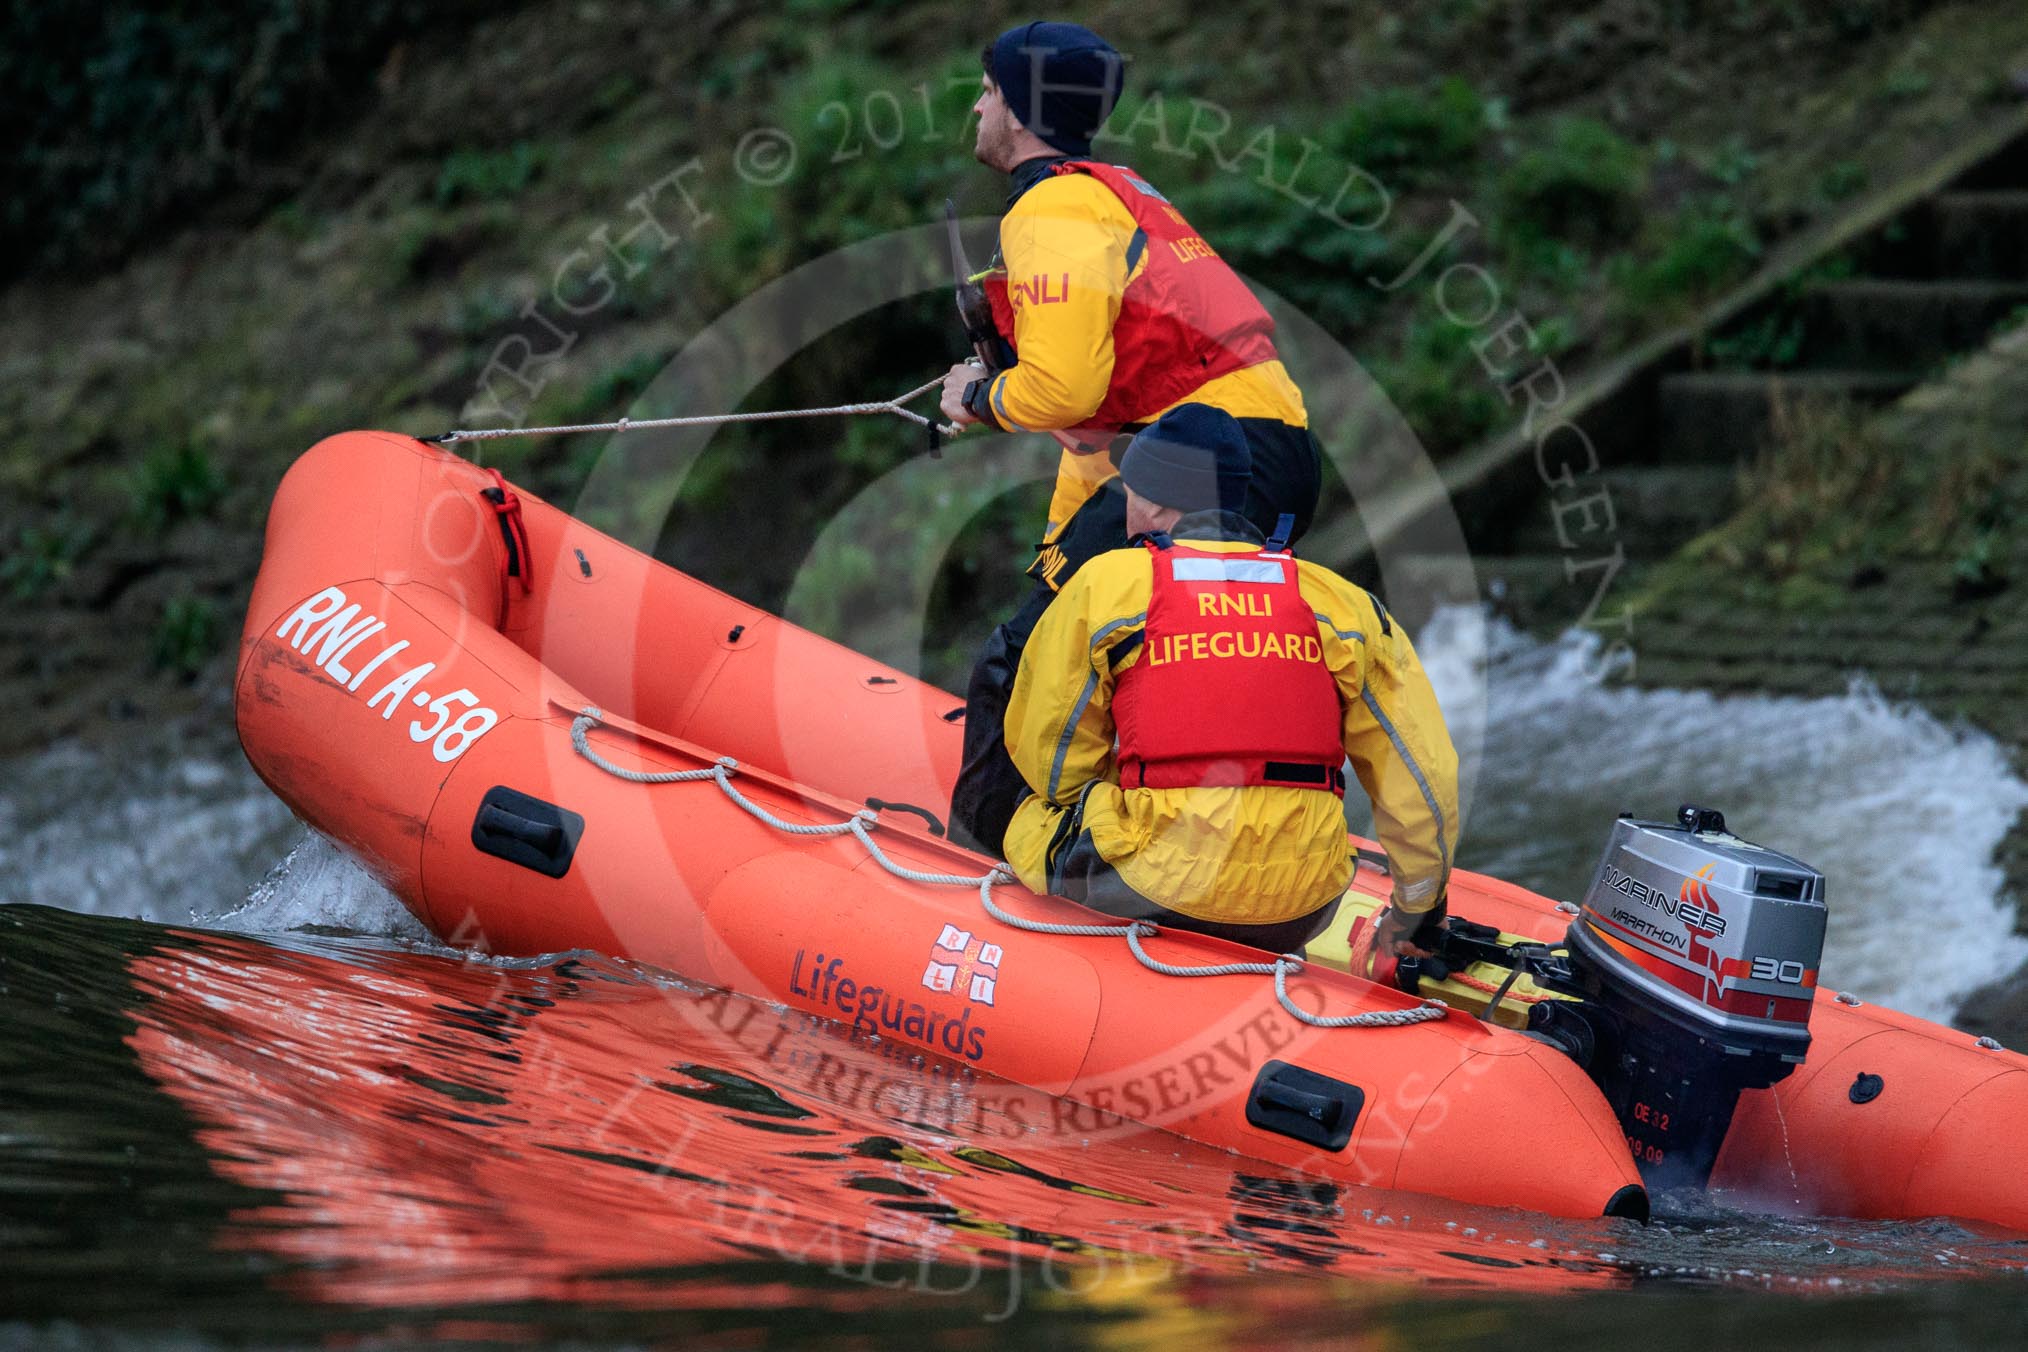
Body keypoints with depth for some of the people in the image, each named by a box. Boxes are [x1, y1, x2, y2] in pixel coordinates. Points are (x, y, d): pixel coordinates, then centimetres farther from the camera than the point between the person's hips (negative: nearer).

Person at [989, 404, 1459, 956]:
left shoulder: (1105, 585, 3)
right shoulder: (1340, 601, 10)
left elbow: (1048, 765, 9)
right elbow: (1424, 776, 11)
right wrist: (1417, 912, 24)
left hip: (1151, 891, -3)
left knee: (1033, 816, 23)